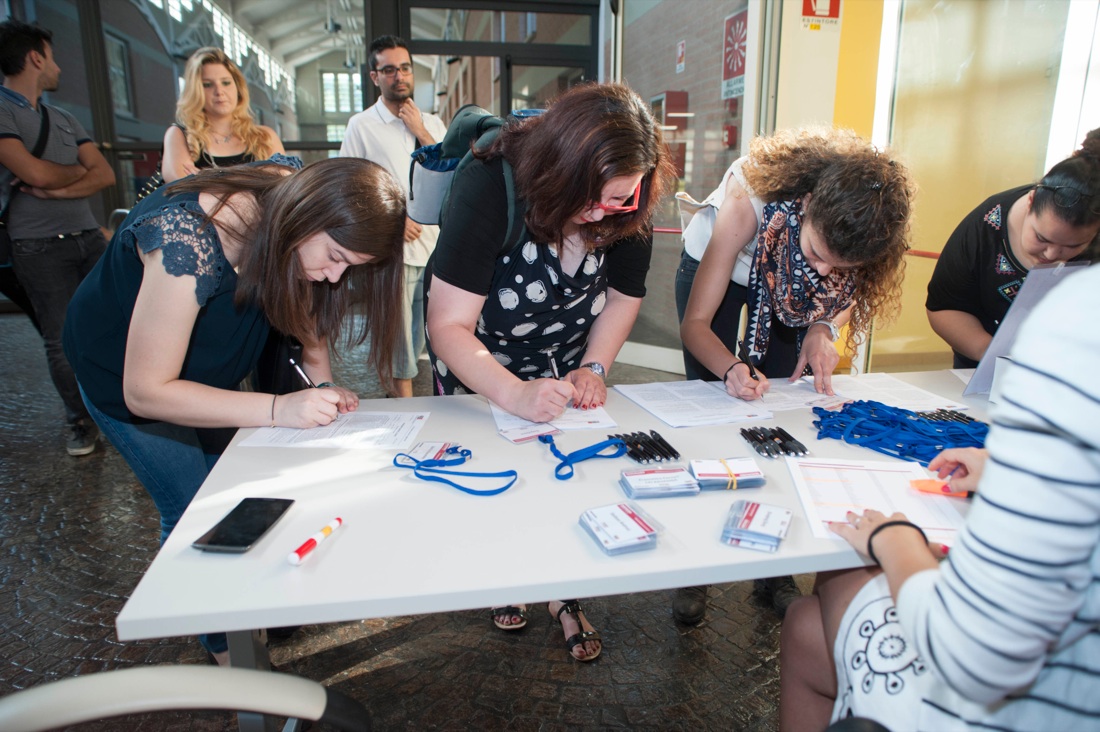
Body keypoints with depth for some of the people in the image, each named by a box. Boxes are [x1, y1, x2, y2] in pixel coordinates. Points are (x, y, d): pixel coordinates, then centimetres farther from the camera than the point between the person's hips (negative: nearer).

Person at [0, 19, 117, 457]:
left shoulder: (64, 120, 18)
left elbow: (105, 175, 8)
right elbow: (36, 173, -16)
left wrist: (57, 190, -9)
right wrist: (80, 170, 4)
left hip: (89, 238, 5)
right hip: (39, 248, -5)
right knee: (62, 339, 0)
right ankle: (80, 422, 13)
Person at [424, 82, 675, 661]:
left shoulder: (627, 205, -21)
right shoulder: (490, 185, -34)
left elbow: (625, 292, -3)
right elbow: (449, 326, -36)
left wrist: (594, 367, -17)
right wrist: (516, 394, -49)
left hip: (566, 355, 3)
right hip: (476, 355, -2)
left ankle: (564, 594, 25)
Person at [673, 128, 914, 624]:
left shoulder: (867, 220, -30)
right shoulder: (750, 198, -39)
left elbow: (853, 290, -6)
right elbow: (694, 325, -33)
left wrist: (823, 328, -27)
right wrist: (731, 369, -53)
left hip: (790, 289, 3)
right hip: (715, 266, -2)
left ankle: (774, 570, 9)